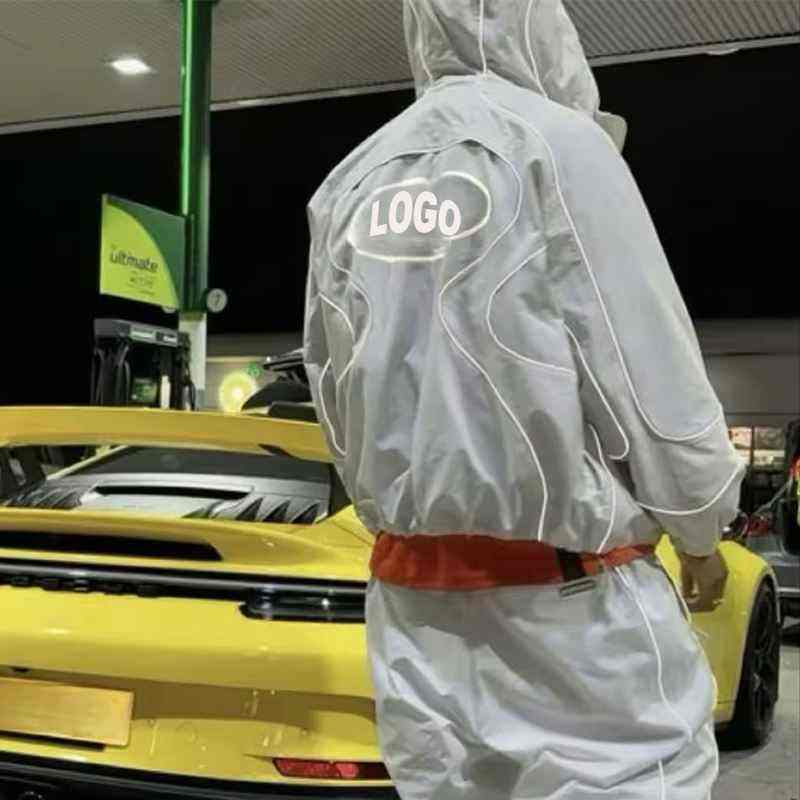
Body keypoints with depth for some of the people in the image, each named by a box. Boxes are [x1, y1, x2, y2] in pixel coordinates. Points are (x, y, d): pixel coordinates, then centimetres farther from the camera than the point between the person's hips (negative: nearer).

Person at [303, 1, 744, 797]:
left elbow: (335, 395, 14)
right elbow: (655, 375, -7)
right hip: (568, 590, -6)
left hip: (412, 589, 7)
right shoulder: (556, 140, -8)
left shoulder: (350, 185, 11)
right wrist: (700, 531, 6)